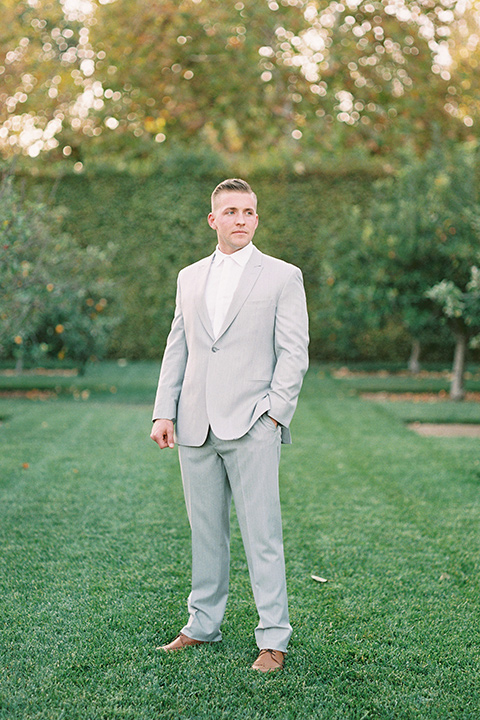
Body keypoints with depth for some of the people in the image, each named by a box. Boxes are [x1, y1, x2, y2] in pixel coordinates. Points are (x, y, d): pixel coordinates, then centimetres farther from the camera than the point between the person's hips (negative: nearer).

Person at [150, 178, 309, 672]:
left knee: (262, 536, -3)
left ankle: (273, 639, 6)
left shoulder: (282, 276, 3)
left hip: (251, 427, -4)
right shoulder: (189, 278, 16)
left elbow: (294, 353, -2)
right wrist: (163, 412, 6)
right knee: (205, 532, 11)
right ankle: (203, 625, 23)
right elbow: (177, 349, 15)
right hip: (196, 428, 4)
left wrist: (273, 414, -10)